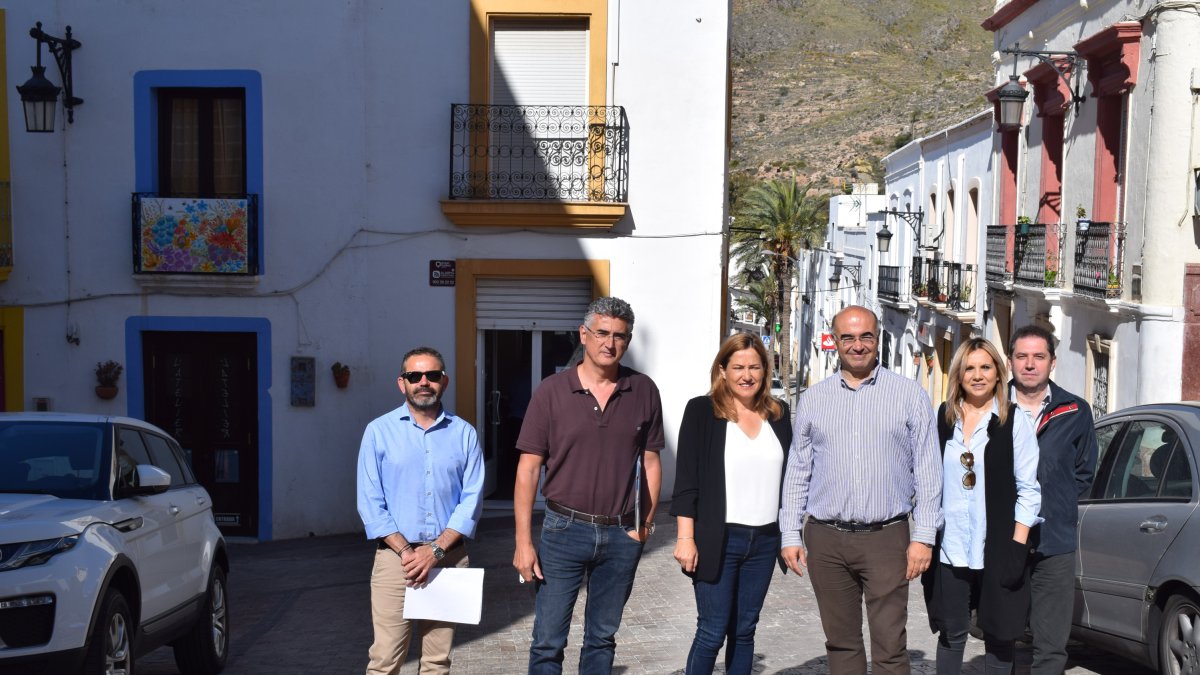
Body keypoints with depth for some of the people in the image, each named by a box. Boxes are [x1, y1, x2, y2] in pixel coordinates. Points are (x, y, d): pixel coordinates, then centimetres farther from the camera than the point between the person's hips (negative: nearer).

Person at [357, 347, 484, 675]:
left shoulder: (464, 434, 6)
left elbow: (471, 500, 0)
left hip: (449, 558, 2)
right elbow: (370, 502, -1)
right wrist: (405, 551, -12)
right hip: (395, 558, -1)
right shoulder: (379, 431, 4)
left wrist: (435, 551, -12)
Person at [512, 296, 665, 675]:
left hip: (622, 536, 2)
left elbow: (650, 462, 9)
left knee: (602, 638, 14)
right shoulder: (551, 392, -4)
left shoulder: (644, 392, 2)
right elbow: (528, 469, -4)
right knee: (548, 641, 0)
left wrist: (646, 523, -1)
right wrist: (523, 542, -8)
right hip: (565, 530, -2)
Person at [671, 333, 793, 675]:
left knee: (744, 631, 10)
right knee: (712, 631, -3)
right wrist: (686, 537, -11)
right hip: (718, 540, -4)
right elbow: (686, 480, -6)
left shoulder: (779, 415, 9)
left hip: (765, 540, 4)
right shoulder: (702, 411, -3)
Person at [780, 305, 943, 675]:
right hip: (825, 540, 3)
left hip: (887, 538, -2)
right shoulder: (812, 399, 9)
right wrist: (791, 535, 7)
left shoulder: (910, 395, 2)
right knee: (841, 643, 10)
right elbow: (797, 472, 12)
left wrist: (923, 537, -5)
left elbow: (928, 471, 1)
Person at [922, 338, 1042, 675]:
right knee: (951, 633, 9)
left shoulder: (1014, 421, -2)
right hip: (949, 548, 2)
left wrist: (1018, 544, -9)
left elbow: (1028, 489, -3)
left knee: (997, 635, 7)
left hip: (996, 549, -2)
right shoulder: (942, 418, 6)